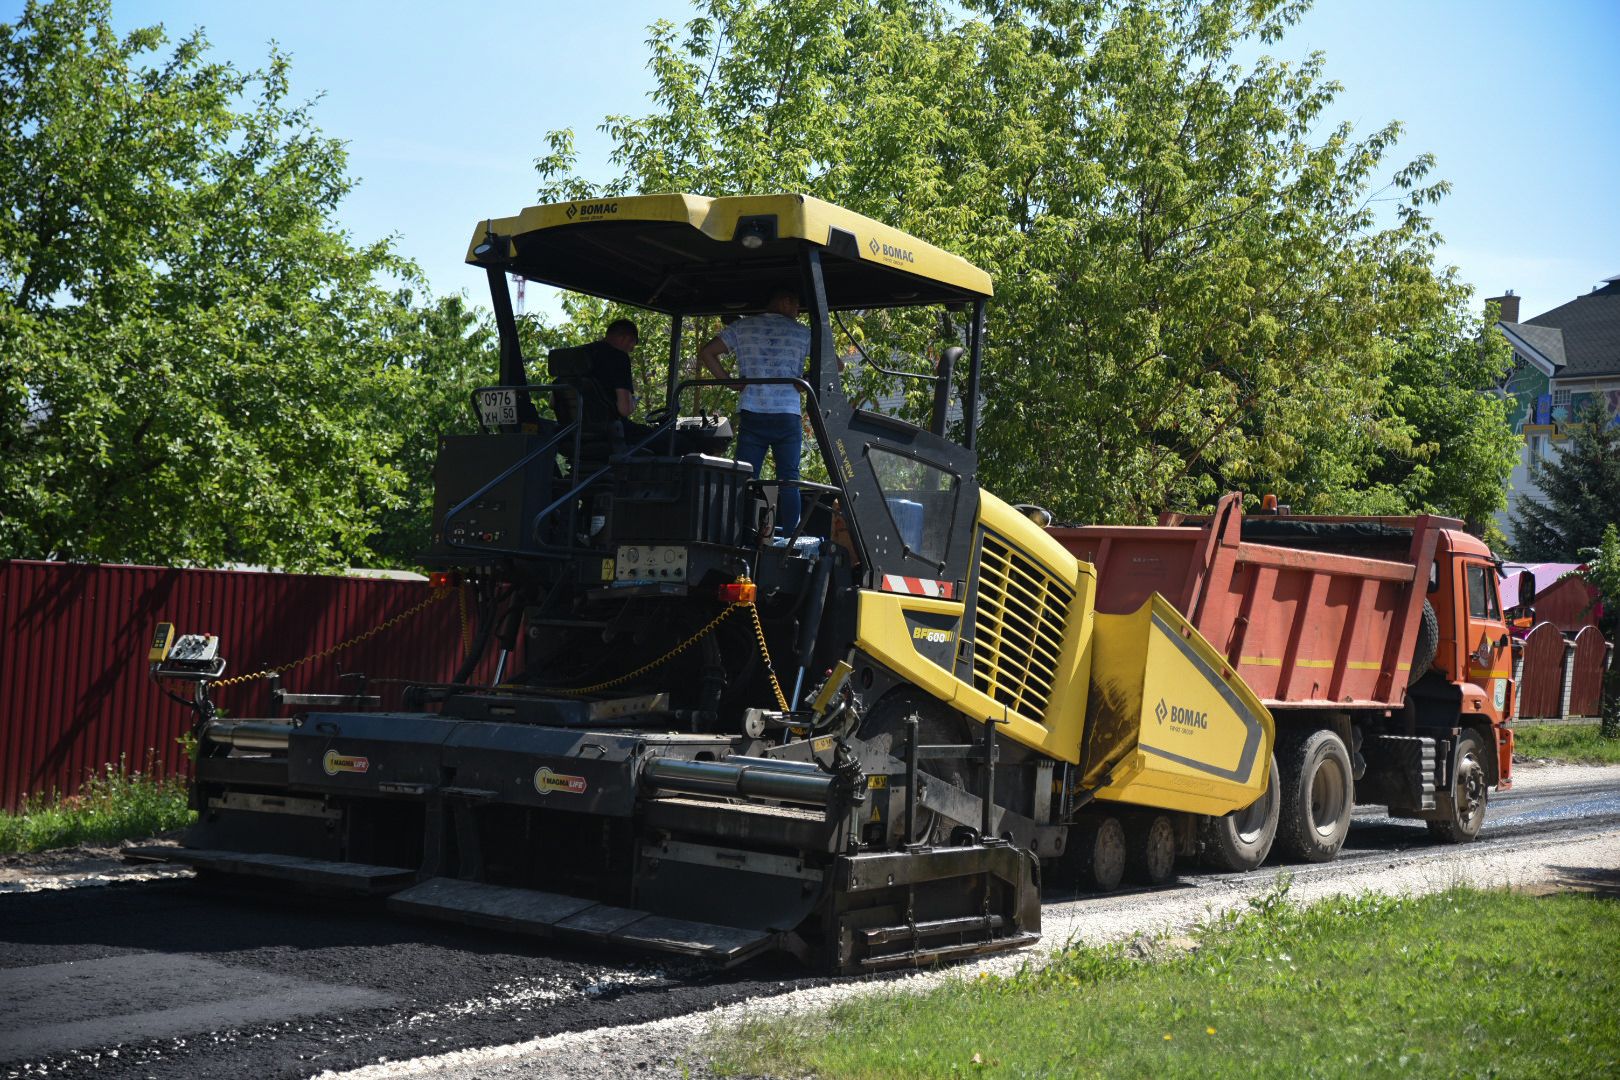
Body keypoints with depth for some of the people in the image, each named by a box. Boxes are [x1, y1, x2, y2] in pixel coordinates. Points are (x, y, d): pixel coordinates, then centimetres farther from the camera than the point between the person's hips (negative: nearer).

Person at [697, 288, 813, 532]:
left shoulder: (742, 327, 10)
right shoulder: (801, 332, 6)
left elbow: (706, 353, 6)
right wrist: (804, 381, 11)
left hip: (752, 416, 1)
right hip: (788, 417, -1)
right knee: (788, 481, 4)